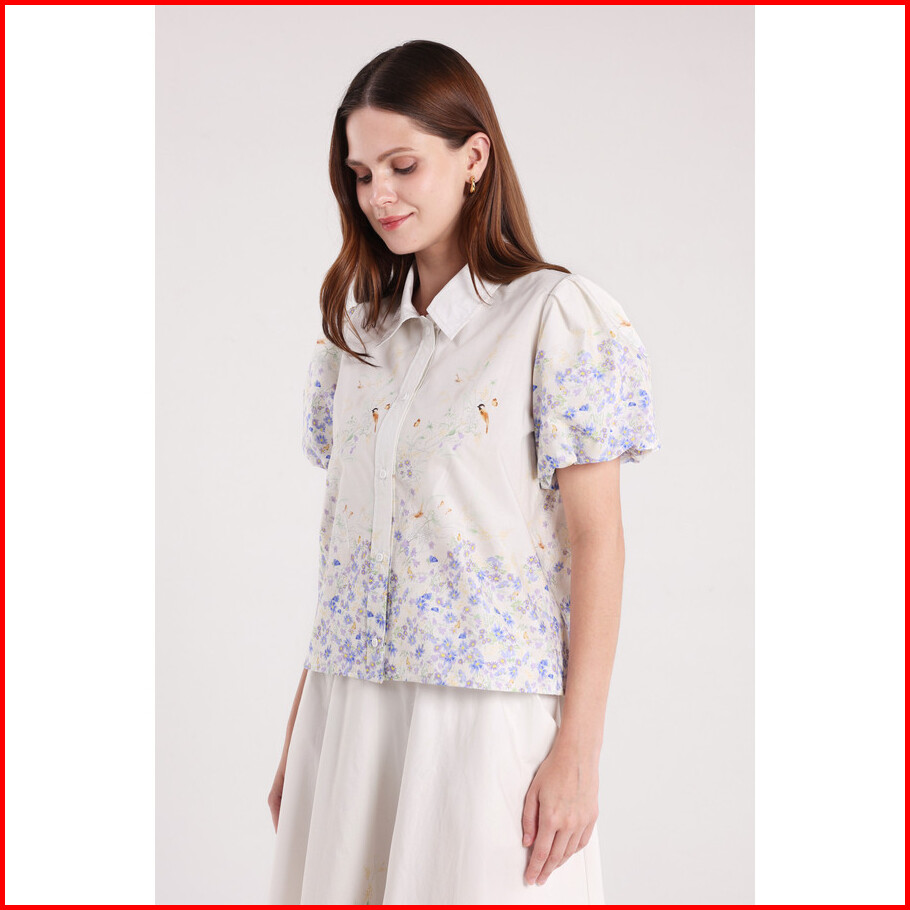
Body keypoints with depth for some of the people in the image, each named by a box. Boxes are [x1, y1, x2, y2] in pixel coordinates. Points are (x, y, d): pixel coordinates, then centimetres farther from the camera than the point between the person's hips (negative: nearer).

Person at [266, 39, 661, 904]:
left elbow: (596, 539, -9)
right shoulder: (361, 329, 11)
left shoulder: (556, 315, -6)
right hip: (350, 710, 5)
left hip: (487, 711, -5)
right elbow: (342, 537, 13)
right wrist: (300, 731, 12)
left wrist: (580, 750, -13)